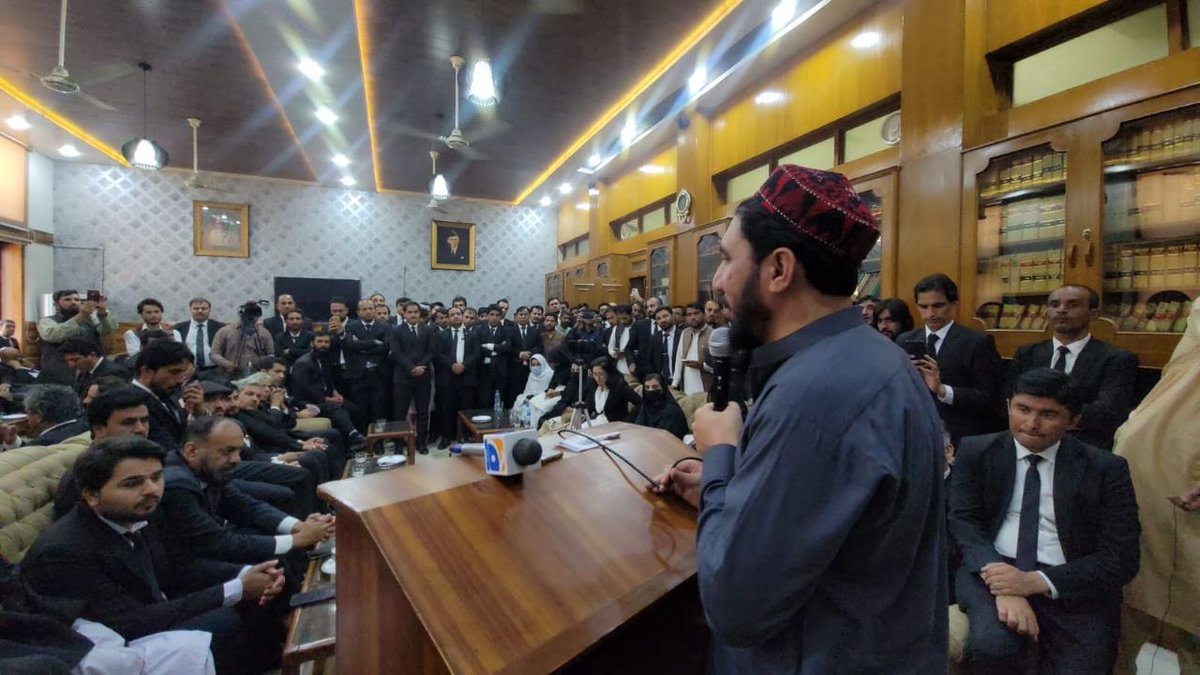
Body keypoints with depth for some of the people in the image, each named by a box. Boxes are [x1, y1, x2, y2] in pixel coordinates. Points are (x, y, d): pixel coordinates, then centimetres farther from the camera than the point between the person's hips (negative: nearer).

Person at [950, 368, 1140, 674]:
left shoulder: (1106, 469, 2)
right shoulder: (976, 452, 3)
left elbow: (1120, 559, -3)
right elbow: (964, 521, -3)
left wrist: (1038, 581, -17)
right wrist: (1000, 581, -21)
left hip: (1073, 585, 1)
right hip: (995, 570, 0)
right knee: (992, 646, -27)